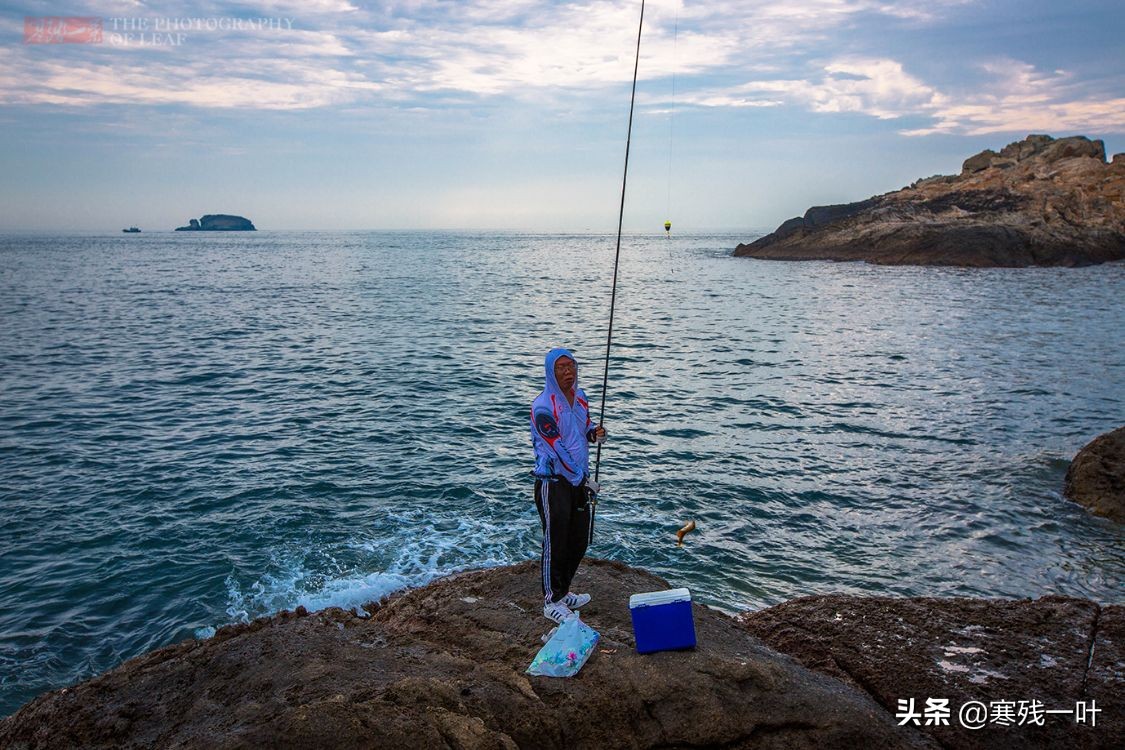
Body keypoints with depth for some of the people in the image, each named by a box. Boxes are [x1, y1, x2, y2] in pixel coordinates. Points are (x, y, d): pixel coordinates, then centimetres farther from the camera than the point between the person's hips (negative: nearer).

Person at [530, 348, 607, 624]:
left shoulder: (580, 397, 6)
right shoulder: (543, 406, -18)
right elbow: (557, 448, -20)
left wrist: (595, 432, -4)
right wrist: (582, 478, -18)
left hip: (579, 478, 8)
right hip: (554, 481, -8)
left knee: (580, 539, 15)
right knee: (555, 542, 0)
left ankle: (563, 592, 33)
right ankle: (551, 602, 14)